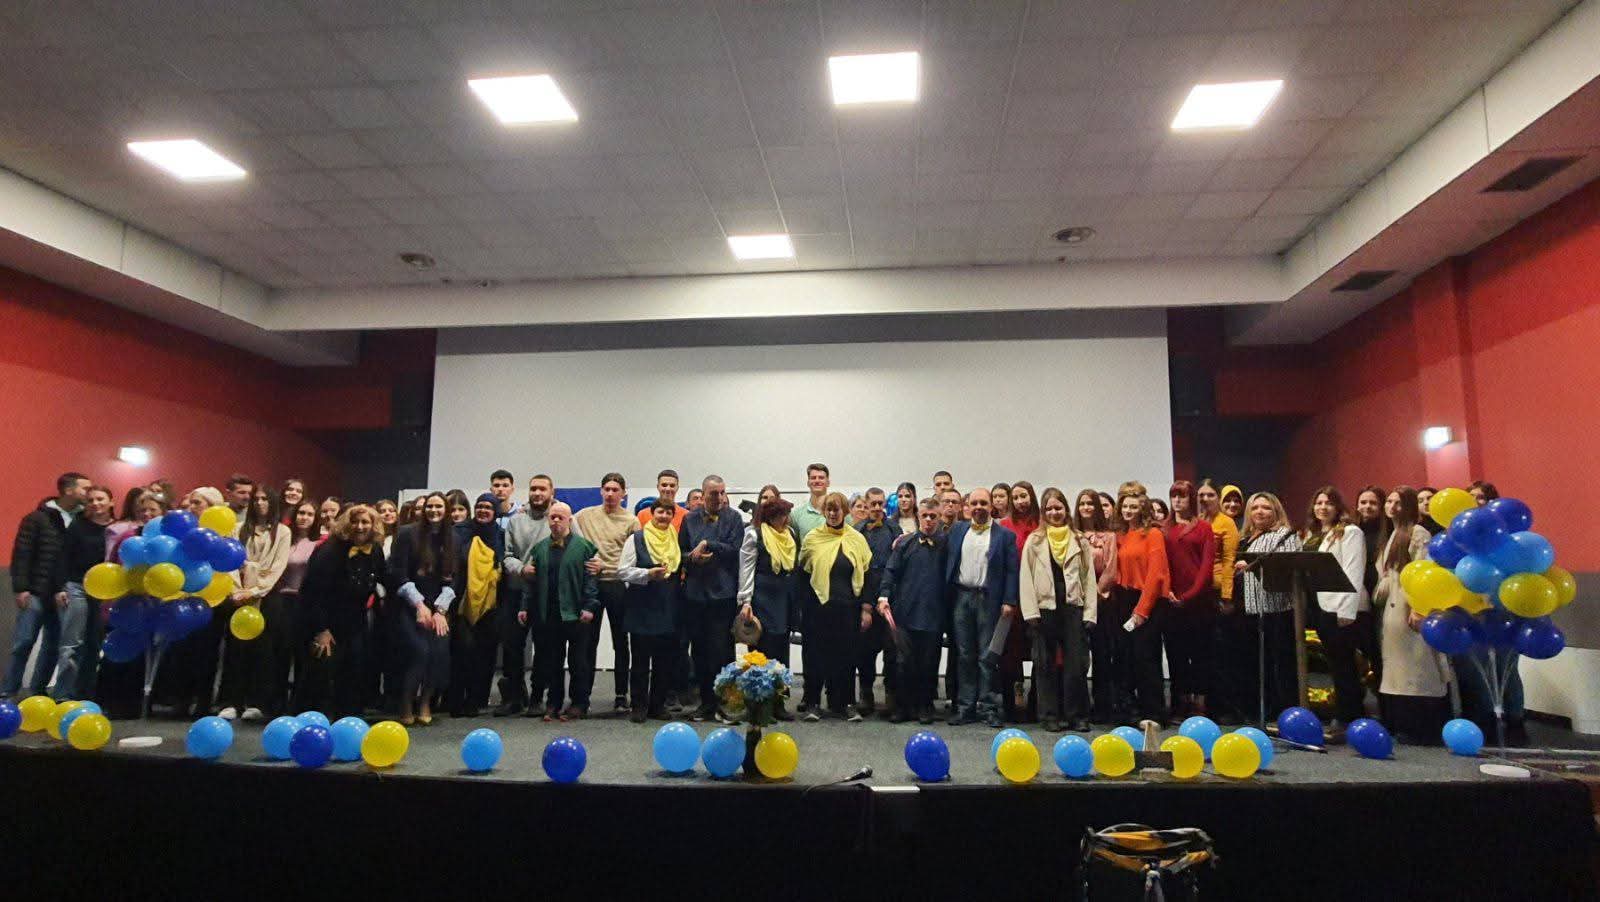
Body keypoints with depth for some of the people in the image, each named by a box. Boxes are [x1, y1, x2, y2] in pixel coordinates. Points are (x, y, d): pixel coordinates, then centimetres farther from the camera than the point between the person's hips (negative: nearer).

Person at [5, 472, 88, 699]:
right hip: (36, 592, -3)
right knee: (24, 642, -3)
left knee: (54, 646, 7)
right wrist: (21, 588, -10)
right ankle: (7, 692, 8)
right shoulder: (37, 518, 0)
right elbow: (21, 554, -3)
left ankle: (37, 692, 18)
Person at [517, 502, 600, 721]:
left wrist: (589, 606, -12)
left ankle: (578, 703, 14)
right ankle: (554, 703, 19)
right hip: (549, 614, 4)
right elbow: (532, 580, 14)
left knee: (578, 661, 3)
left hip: (575, 613, -4)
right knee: (551, 661, 9)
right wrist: (526, 607, 9)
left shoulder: (584, 546, -2)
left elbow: (590, 578, -6)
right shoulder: (539, 548, 12)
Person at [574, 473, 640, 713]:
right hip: (590, 583, 2)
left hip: (617, 585, -2)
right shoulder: (585, 515, 7)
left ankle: (621, 695, 14)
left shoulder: (631, 520, -1)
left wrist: (604, 567, -15)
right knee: (589, 641, 9)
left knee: (620, 643, 5)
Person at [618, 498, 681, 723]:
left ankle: (658, 705, 18)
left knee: (664, 660, 7)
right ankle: (639, 706, 12)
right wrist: (648, 574, -17)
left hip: (668, 609, 4)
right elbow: (623, 571, -5)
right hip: (642, 608, -3)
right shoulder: (636, 539, 0)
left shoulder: (676, 540, 12)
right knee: (640, 659, 3)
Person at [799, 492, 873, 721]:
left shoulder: (857, 539, 6)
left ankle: (840, 703, 19)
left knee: (846, 656, 6)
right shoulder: (811, 538, 2)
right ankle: (812, 703, 17)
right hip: (819, 607, -2)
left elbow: (866, 575, 7)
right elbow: (802, 573, 5)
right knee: (817, 655, 4)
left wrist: (867, 608, 1)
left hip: (848, 608, 2)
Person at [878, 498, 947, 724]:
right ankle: (902, 706, 16)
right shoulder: (905, 542, 4)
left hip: (933, 614, 0)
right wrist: (884, 596, -9)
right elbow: (891, 571, 1)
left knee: (929, 663, 7)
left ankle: (924, 706, 20)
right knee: (905, 662, 4)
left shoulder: (945, 543, 4)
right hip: (905, 613, 0)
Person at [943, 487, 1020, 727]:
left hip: (989, 599, -3)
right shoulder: (957, 530, 11)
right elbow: (949, 564, 12)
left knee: (987, 657, 1)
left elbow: (1012, 571, -3)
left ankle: (989, 708, 9)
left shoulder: (1005, 535, 1)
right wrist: (947, 597, 4)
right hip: (961, 597, 3)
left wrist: (1009, 602, -9)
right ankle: (966, 707, 14)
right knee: (964, 656, 7)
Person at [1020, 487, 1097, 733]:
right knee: (1046, 665, 5)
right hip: (1044, 609, 0)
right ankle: (1050, 715, 13)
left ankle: (1077, 715, 11)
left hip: (1073, 608, 1)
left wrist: (1090, 612, -1)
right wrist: (1030, 611, -7)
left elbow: (1089, 578, 7)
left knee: (1076, 664, 0)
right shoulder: (1034, 540, 5)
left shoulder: (1080, 541, 10)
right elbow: (1025, 577, 1)